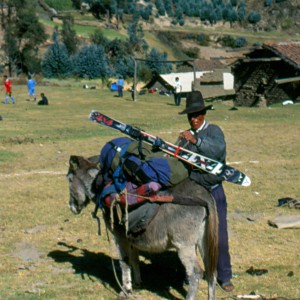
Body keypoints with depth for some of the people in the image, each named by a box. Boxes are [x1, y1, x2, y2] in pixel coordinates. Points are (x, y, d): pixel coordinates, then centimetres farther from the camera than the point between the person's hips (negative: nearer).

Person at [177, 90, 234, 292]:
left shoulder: (214, 131, -5)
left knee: (219, 236, -1)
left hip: (213, 191, -4)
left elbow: (219, 150, -26)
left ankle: (225, 277, 12)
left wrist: (196, 141, -37)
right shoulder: (185, 137, 10)